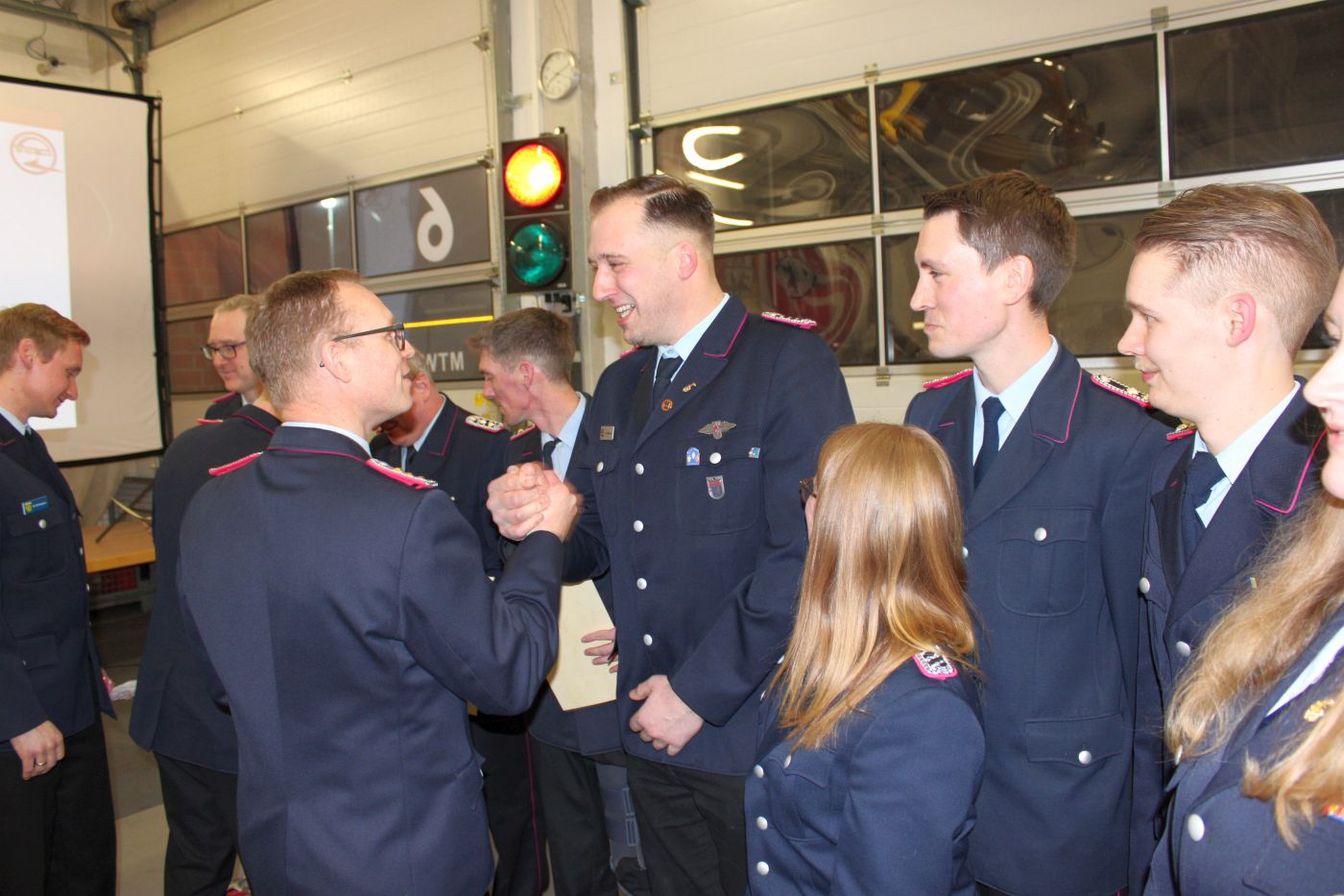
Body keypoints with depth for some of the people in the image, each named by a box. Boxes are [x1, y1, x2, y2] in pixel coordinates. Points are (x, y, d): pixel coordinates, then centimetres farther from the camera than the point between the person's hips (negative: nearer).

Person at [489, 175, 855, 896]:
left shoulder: (790, 363, -14)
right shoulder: (617, 385, 10)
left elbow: (805, 553, -22)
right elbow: (593, 543, 13)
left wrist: (699, 692, -18)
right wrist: (529, 517, -9)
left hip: (753, 734, -6)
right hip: (653, 734, 7)